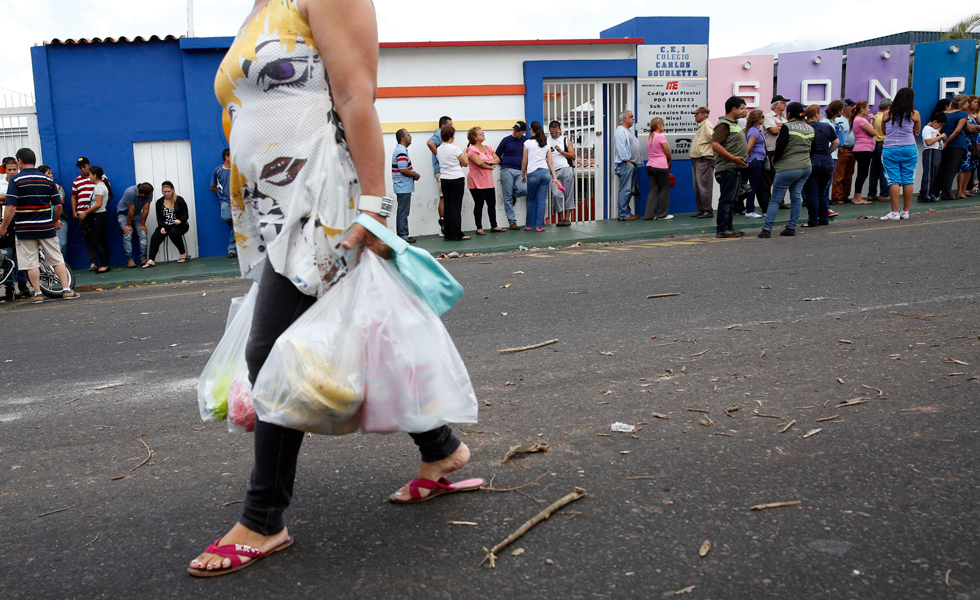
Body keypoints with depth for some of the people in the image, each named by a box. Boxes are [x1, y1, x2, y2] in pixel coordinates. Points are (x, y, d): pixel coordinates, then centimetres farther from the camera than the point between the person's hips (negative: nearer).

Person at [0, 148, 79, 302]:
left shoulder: (16, 180, -7)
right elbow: (58, 205, 4)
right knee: (57, 259, 8)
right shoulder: (47, 179, 4)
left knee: (31, 263, 4)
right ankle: (66, 290, 4)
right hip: (46, 228, 3)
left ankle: (38, 294, 6)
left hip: (25, 229, -3)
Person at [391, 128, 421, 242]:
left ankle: (402, 234, 18)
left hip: (403, 187, 11)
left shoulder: (401, 150, 15)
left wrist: (413, 173, 7)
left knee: (402, 211, 13)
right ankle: (403, 235, -2)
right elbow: (403, 170, -23)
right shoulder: (401, 152, -18)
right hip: (404, 187, -11)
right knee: (403, 212, -6)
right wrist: (416, 175, -9)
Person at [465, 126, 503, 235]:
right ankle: (479, 228, 7)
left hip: (488, 181, 7)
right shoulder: (472, 149, -9)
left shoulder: (488, 148, 13)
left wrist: (491, 162, -12)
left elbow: (497, 160, 8)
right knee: (479, 204, 0)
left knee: (492, 204, 9)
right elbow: (479, 162, -22)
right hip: (477, 182, -7)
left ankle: (494, 226, 19)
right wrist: (490, 167, -7)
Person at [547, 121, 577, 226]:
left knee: (568, 195, -2)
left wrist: (561, 151, -6)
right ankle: (561, 218, 0)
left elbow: (573, 156, 6)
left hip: (567, 169, 0)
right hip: (554, 172, 1)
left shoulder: (566, 140, 13)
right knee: (556, 195, -12)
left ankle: (567, 218, 3)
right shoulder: (546, 141, 15)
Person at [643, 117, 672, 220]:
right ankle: (662, 214, 9)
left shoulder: (649, 137, 12)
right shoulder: (661, 137, -11)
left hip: (650, 166, 7)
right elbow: (667, 152, -10)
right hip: (661, 167, -7)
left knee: (653, 190, 9)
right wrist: (669, 162, 10)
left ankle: (649, 214, 2)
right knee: (664, 189, 5)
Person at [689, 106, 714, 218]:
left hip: (704, 159, -10)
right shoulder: (701, 126, 20)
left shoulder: (707, 124, -11)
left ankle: (708, 211, -6)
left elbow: (713, 137, -26)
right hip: (697, 159, 11)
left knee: (703, 186, -10)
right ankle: (701, 210, 18)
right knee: (697, 187, 12)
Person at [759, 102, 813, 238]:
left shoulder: (787, 127, -12)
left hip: (788, 168, -7)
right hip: (805, 167, 7)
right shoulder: (810, 129, 10)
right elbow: (810, 148, 16)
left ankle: (767, 229, -6)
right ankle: (791, 228, 12)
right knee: (796, 197, 11)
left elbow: (780, 147, -15)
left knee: (776, 199, -2)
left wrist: (775, 158, 2)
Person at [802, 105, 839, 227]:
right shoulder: (827, 127, 3)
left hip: (810, 163, -3)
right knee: (823, 193, 14)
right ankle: (824, 219, 19)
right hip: (827, 163, 3)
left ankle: (813, 221, 2)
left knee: (811, 194, 2)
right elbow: (836, 142, 9)